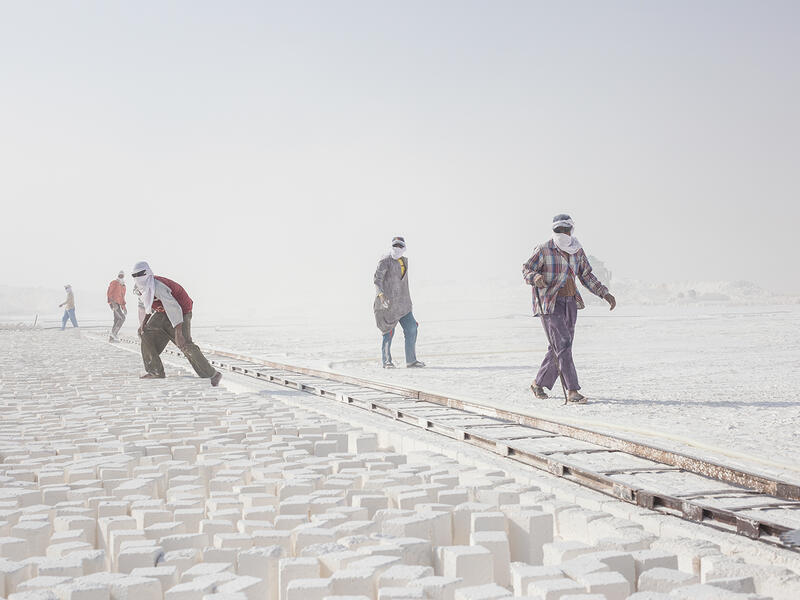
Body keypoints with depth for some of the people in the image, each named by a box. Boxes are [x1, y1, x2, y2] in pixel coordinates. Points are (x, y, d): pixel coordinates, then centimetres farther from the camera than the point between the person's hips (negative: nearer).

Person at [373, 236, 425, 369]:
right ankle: (386, 361, 12)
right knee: (389, 331, -1)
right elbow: (378, 278, -19)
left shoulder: (404, 261, 15)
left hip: (402, 302, 7)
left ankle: (411, 360, 4)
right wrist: (381, 294, -34)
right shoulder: (385, 261, -9)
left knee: (411, 328, -1)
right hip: (387, 301, -7)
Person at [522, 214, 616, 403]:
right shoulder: (544, 250, -8)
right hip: (550, 304, -6)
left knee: (558, 348, 10)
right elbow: (526, 269, -5)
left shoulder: (577, 251, 9)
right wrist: (535, 277, -28)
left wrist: (605, 294, 11)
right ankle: (572, 391, -16)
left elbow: (587, 276, 17)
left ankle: (539, 384, 26)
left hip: (570, 303, 7)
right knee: (562, 345, -15)